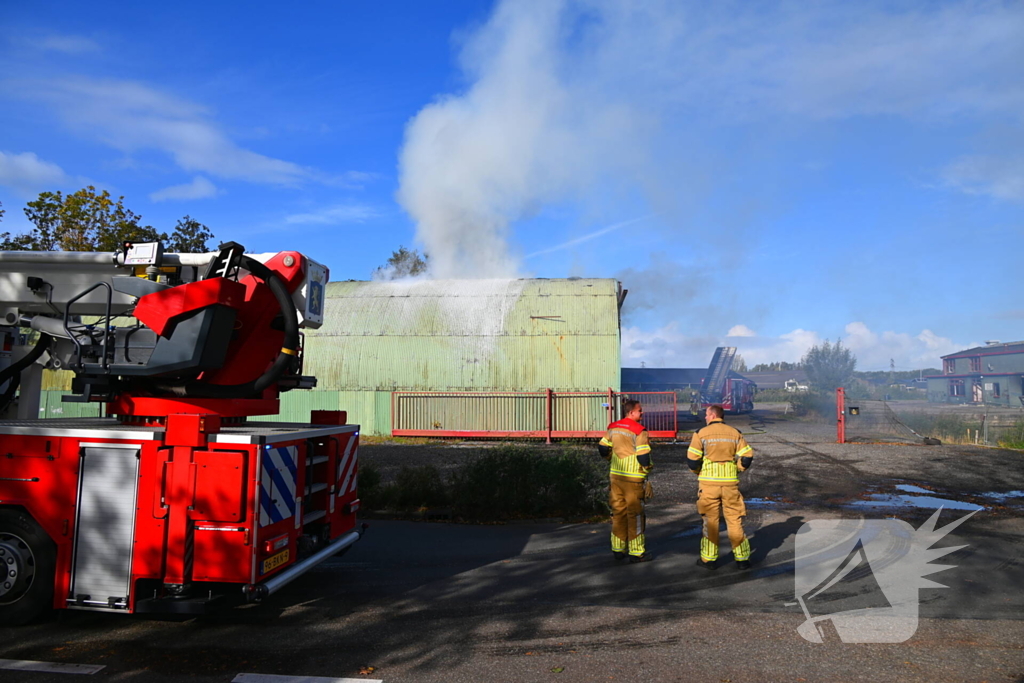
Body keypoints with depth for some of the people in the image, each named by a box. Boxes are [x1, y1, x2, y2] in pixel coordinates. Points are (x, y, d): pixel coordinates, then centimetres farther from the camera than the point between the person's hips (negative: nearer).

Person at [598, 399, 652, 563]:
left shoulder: (613, 428, 6)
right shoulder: (639, 431, -15)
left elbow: (603, 448, 12)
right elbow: (643, 456, -19)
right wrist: (647, 469, 0)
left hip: (615, 476, 6)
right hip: (633, 478, -6)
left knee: (618, 512, 15)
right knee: (635, 514, 3)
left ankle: (618, 549, 22)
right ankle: (636, 553, 7)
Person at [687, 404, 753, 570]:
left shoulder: (701, 434, -5)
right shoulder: (735, 433, 4)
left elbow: (692, 460, -7)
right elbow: (747, 457, 0)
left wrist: (699, 472, 12)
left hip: (708, 483, -2)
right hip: (731, 482, 2)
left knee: (710, 520, 8)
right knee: (735, 520, 10)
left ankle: (709, 559, 13)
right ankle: (742, 558, 15)